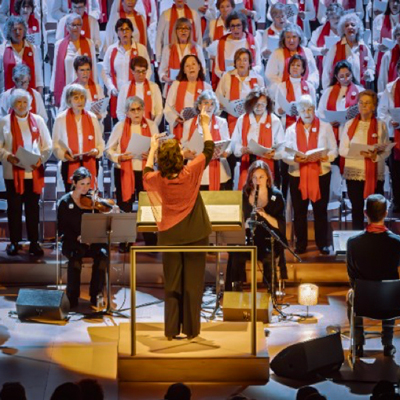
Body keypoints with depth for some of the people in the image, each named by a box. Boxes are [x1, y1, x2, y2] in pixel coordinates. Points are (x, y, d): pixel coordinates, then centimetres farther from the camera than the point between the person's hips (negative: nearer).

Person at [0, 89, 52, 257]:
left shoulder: (38, 120, 9)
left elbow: (47, 145, 8)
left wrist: (41, 158, -10)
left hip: (34, 172, 1)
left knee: (33, 208, 4)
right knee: (14, 208, 3)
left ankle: (34, 242, 10)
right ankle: (14, 242, 11)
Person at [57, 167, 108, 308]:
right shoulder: (64, 202, 0)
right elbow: (62, 228, -3)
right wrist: (77, 237, -19)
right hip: (72, 241, -2)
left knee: (102, 254, -30)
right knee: (76, 256, -35)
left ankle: (95, 294, -17)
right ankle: (73, 296, -20)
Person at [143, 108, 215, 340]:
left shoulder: (159, 179, -7)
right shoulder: (191, 173, -14)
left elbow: (146, 175, 19)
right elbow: (209, 150, 1)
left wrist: (152, 150, 28)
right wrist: (205, 126, 14)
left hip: (169, 235, 2)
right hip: (194, 235, -2)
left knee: (172, 284, 8)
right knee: (193, 283, 4)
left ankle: (171, 330, 9)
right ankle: (191, 330, 7)